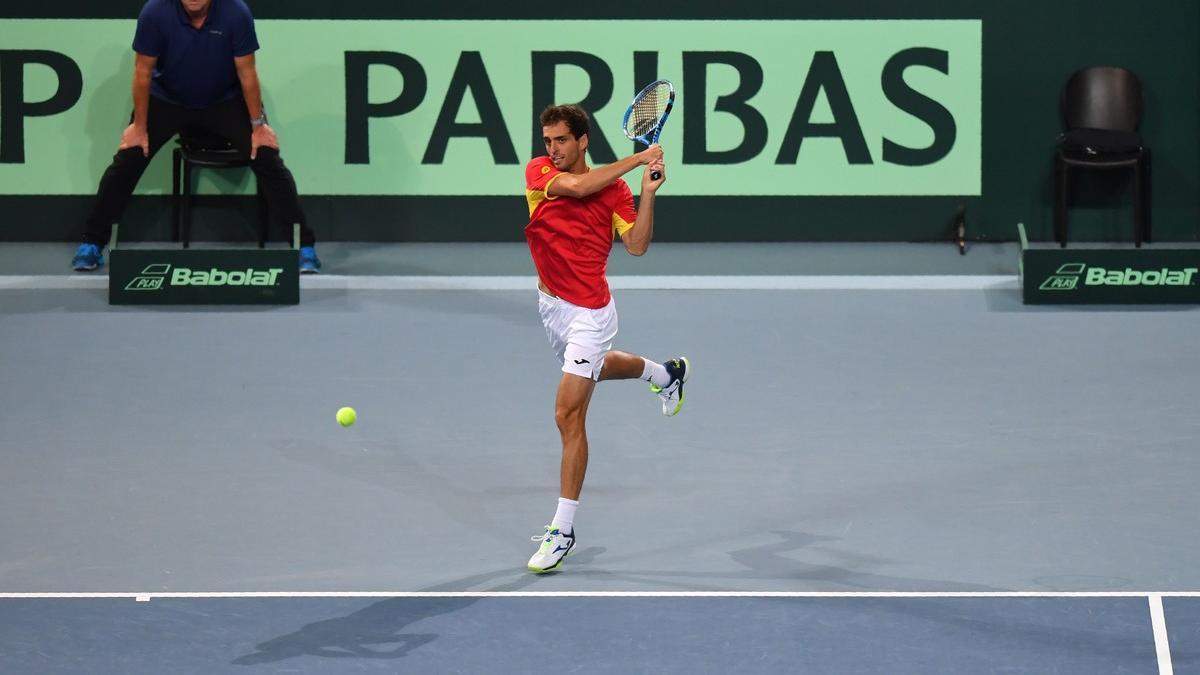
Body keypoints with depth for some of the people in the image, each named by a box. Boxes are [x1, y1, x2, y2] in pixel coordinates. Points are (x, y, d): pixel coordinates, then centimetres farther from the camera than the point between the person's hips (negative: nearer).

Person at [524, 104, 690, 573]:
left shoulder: (614, 188, -11)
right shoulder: (538, 172, -6)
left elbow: (636, 245, -17)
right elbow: (577, 186, -24)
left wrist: (648, 193, -27)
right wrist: (638, 159, -21)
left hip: (587, 315, -6)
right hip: (551, 303, 6)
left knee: (568, 414, -11)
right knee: (596, 366, 34)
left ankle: (563, 530, -6)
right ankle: (665, 373, 66)